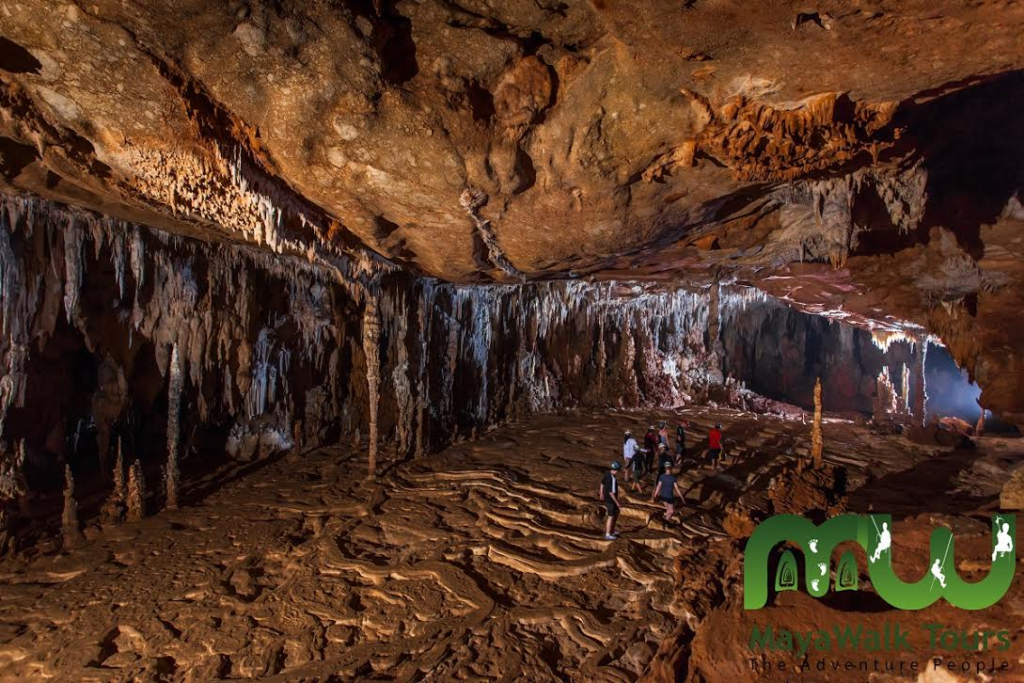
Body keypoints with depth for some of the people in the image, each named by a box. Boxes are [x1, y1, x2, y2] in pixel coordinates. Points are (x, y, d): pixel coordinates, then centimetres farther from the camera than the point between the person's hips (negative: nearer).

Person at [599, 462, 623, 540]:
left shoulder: (607, 473, -3)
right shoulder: (613, 479, -31)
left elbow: (602, 483, 12)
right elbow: (611, 493, -30)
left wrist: (601, 493, 28)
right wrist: (617, 503, -21)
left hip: (607, 498, 9)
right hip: (611, 500, -9)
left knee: (617, 512, 25)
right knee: (611, 517, 7)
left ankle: (612, 530, 35)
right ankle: (608, 535, 20)